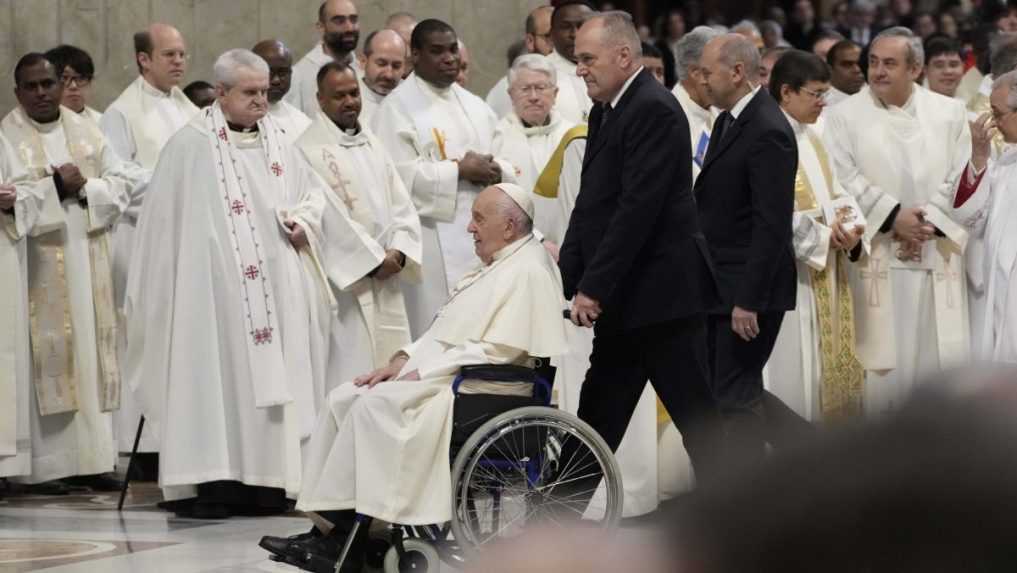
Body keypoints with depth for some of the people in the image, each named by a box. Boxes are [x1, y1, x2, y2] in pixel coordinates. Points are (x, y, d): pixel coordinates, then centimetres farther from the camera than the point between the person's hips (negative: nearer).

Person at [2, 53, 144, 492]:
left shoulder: (85, 131, 11)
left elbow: (123, 183, 7)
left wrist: (85, 188, -10)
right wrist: (56, 187, -19)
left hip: (87, 262, 4)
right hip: (37, 267, -4)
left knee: (90, 355, 3)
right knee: (45, 357, -7)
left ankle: (91, 459, 5)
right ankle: (46, 463, -5)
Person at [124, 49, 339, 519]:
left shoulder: (277, 142, 14)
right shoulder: (191, 144, -4)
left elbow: (313, 191, 24)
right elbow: (165, 216, -3)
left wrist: (303, 221, 2)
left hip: (275, 284, 6)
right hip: (213, 285, -6)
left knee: (271, 373, 3)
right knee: (216, 372, -10)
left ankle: (264, 479, 7)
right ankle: (204, 483, -11)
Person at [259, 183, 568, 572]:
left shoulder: (528, 273, -11)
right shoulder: (495, 266, 21)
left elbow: (496, 351, -20)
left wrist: (421, 374, -18)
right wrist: (403, 359, 7)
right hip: (438, 374, 10)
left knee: (375, 404, -27)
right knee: (343, 400, -4)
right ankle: (329, 526, -13)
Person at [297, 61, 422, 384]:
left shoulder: (372, 146, 16)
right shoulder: (310, 150, -8)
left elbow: (401, 206, 12)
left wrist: (398, 251, -6)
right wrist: (373, 260, -14)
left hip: (385, 285, 7)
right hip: (344, 283, -7)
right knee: (351, 375, -9)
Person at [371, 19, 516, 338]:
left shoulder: (473, 106, 17)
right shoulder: (398, 107, -4)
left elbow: (508, 170, 16)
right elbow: (397, 174, -15)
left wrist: (494, 171, -8)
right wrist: (458, 170, -14)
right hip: (434, 243, -6)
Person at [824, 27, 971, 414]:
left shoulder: (949, 112, 8)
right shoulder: (845, 115, 2)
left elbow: (960, 179, 3)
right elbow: (844, 179, -7)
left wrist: (928, 222, -10)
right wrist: (894, 216, -14)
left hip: (937, 256, 2)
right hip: (877, 257, -2)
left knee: (941, 354, 0)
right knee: (883, 360, -4)